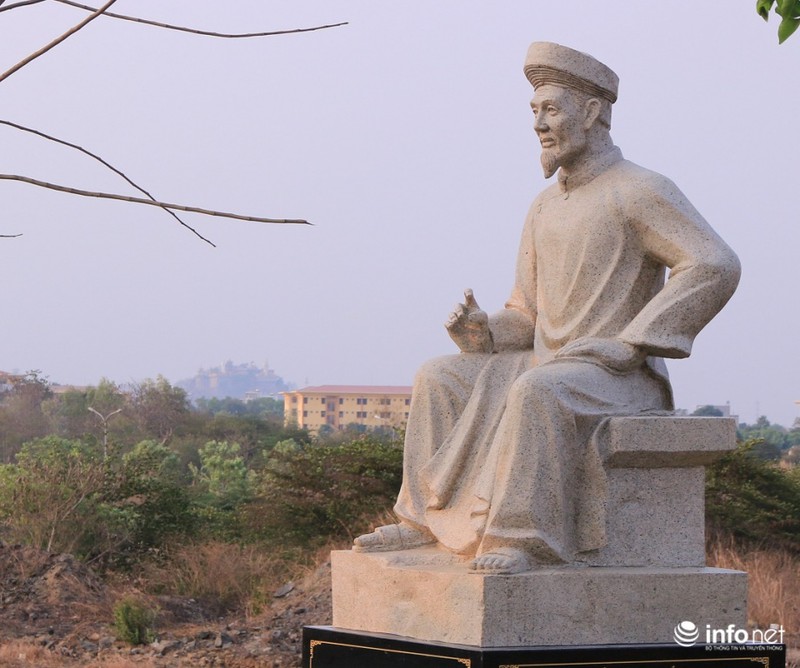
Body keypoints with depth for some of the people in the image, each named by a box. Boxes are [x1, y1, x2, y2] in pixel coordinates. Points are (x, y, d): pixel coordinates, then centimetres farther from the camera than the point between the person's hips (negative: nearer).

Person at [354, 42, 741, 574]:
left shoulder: (640, 191, -9)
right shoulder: (545, 209, 17)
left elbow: (715, 266, -22)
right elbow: (526, 319, 19)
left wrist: (627, 345, -24)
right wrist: (482, 334, -5)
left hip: (621, 383, -8)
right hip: (550, 370, 8)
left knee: (537, 391, -36)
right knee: (440, 381, -4)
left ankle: (523, 539, -36)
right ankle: (429, 519, -8)